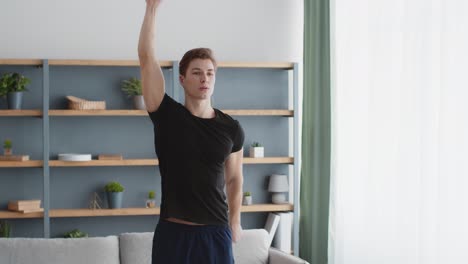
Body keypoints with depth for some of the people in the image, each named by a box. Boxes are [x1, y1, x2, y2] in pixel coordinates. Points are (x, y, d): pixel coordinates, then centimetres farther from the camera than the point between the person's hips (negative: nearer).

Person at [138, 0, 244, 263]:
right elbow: (147, 57, -9)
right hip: (173, 232, -1)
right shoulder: (167, 115, -2)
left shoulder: (231, 128, 3)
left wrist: (235, 221, 15)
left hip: (216, 232, 1)